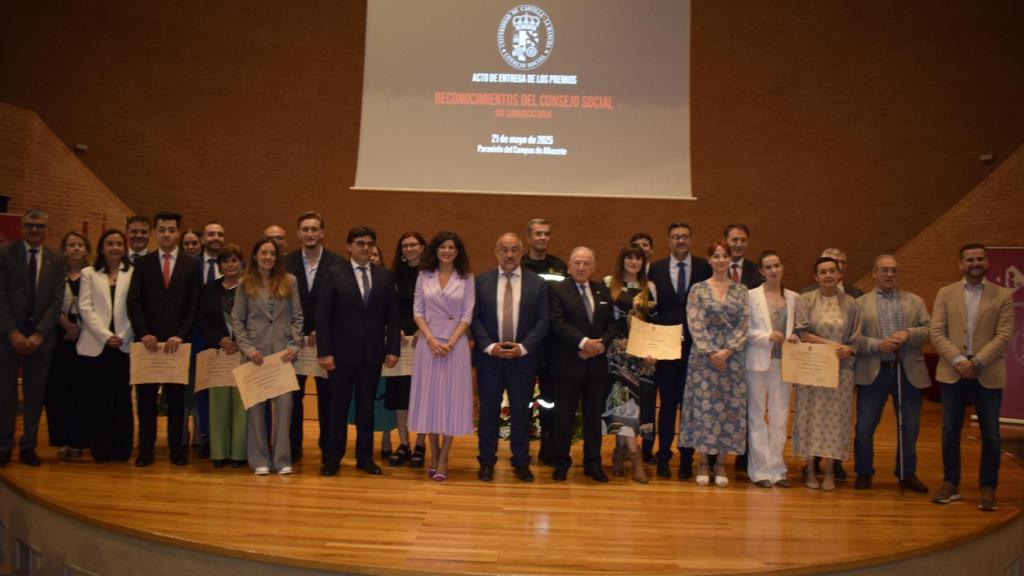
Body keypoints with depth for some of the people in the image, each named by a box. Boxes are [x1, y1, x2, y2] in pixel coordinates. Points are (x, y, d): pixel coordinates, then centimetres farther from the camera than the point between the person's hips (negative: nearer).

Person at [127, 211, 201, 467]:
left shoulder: (191, 264, 4)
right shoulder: (143, 263, 7)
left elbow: (194, 306, -1)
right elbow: (133, 303, 1)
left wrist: (180, 335, -11)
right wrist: (143, 333, -12)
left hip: (178, 341, -1)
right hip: (149, 340, 1)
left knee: (177, 398, 5)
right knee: (146, 397, 3)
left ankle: (177, 449, 12)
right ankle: (145, 449, 10)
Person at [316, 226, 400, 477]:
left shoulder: (385, 275, 6)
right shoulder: (334, 274, -2)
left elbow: (392, 315, 5)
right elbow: (322, 316, -5)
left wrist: (393, 349, -1)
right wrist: (324, 351, -11)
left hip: (373, 353, 2)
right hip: (342, 352, -2)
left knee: (367, 406, 10)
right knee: (338, 405, 6)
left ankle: (365, 456, 20)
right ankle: (333, 457, 16)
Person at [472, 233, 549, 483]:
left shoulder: (538, 283, 1)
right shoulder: (481, 282, 3)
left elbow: (543, 321, -2)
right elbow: (475, 318, 0)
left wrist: (523, 347, -13)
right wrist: (489, 346, -12)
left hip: (523, 357, 0)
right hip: (488, 356, 0)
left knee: (521, 411, 7)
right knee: (488, 411, 7)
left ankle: (521, 462, 19)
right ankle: (486, 461, 19)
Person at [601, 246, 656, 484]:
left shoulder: (649, 288, 12)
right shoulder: (608, 283, 5)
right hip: (617, 348, -2)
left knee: (626, 396, 1)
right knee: (623, 394, -12)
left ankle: (620, 451, 15)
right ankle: (634, 455, -13)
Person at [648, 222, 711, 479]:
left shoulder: (704, 267, 3)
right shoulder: (656, 268, 5)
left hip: (695, 345, 0)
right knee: (667, 403, 6)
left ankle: (687, 459, 15)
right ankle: (663, 458, 15)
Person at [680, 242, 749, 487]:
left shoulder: (741, 290, 8)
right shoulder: (698, 289, 3)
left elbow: (744, 325, 1)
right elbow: (695, 324, -4)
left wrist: (727, 351, -10)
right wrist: (711, 352, -12)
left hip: (732, 355, 2)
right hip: (704, 355, -2)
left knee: (729, 407, 2)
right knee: (703, 405, -2)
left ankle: (721, 465, 11)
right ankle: (702, 463, 8)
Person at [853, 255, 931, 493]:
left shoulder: (915, 301, 11)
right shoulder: (860, 303, 4)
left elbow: (929, 329, 3)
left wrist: (908, 334, -15)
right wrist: (877, 345, -17)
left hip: (908, 372, 2)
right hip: (872, 372, -2)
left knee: (909, 428, 9)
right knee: (864, 427, 3)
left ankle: (907, 474, 26)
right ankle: (863, 473, 20)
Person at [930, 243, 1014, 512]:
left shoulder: (1003, 296, 3)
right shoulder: (945, 293, 6)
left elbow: (1003, 336, -5)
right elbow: (937, 333, 0)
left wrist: (976, 362, -15)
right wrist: (958, 360, -13)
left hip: (988, 375, -1)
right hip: (953, 372, 1)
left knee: (990, 435, 4)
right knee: (950, 432, 7)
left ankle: (988, 488, 16)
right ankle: (950, 484, 19)